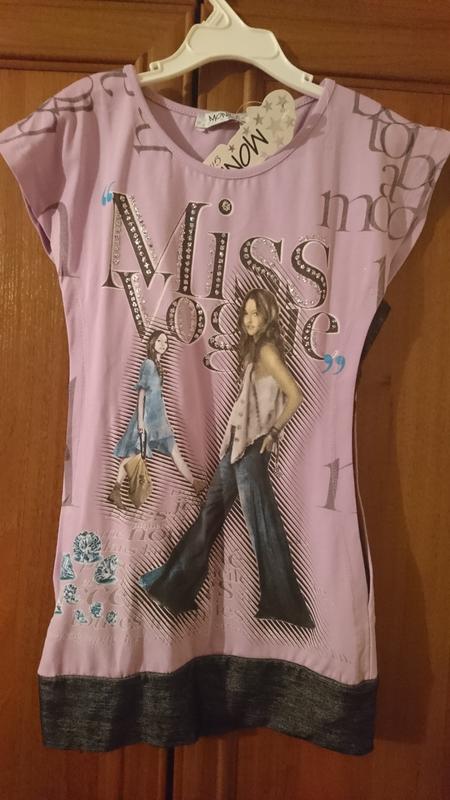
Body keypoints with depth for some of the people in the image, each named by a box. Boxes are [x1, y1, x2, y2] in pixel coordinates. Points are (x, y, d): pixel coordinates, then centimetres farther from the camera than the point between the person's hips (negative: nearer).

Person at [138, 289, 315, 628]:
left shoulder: (267, 349, -12)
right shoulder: (254, 349, 15)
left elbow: (295, 395, -19)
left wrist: (273, 432, -10)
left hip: (252, 446, -10)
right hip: (237, 441, 10)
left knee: (262, 522, -3)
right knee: (212, 510, 16)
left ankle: (281, 601, 10)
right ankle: (176, 581, 30)